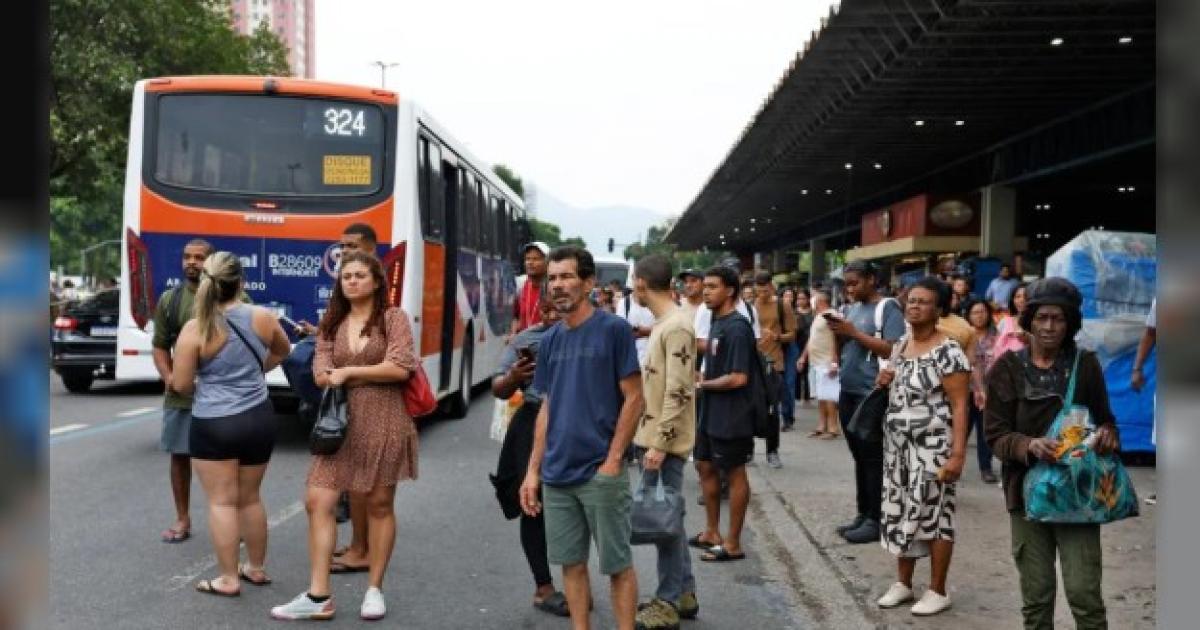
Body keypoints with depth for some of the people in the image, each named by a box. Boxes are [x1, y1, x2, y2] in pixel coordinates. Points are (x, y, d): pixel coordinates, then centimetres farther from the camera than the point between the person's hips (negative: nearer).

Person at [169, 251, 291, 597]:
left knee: (222, 501, 4)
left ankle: (228, 578, 8)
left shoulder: (195, 329, -12)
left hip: (213, 425, -4)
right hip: (259, 419, 4)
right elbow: (283, 350, 19)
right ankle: (257, 568, 29)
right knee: (250, 497, 18)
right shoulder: (262, 317, -2)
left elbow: (181, 385, -8)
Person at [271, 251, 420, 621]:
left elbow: (401, 368, -13)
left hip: (384, 423, -4)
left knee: (379, 505, 5)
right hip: (340, 424, 4)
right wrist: (375, 373, -11)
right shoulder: (331, 325, 13)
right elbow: (322, 375, 2)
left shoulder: (393, 318, 0)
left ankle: (375, 590, 17)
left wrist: (349, 372, -8)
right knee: (317, 502, -4)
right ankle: (319, 596, 0)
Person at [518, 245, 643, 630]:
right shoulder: (550, 340, 9)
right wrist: (533, 470, 8)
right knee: (571, 562, 12)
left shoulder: (613, 329, -7)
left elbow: (633, 399, -8)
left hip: (600, 472, -5)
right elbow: (547, 408, 13)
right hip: (557, 474, 6)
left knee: (617, 565, 4)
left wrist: (613, 460, -13)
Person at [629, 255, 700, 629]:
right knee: (667, 517, 15)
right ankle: (683, 593, 24)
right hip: (654, 438, 9)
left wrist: (659, 443, -22)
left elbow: (678, 393, -21)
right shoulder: (664, 323, 13)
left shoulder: (677, 326, -16)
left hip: (664, 443, -9)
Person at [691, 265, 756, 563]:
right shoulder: (717, 322, 9)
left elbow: (738, 378, -24)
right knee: (705, 466, 16)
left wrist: (703, 384, -12)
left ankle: (733, 544, 12)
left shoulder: (736, 327, -20)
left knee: (734, 474, 2)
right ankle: (712, 532, 30)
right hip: (711, 412, 10)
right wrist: (702, 378, 2)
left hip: (730, 415, -10)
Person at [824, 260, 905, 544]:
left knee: (873, 458, -3)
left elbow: (892, 350, -18)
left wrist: (854, 332, -19)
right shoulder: (852, 308, 14)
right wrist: (838, 332, -2)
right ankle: (863, 514, 21)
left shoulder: (887, 308, -9)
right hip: (848, 392, 8)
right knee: (859, 457, 13)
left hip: (872, 394, -8)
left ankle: (875, 520, 3)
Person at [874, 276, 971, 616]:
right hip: (898, 445, 7)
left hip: (931, 447, -7)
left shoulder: (947, 351, -14)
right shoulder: (901, 344, 9)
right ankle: (903, 583, 24)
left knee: (934, 515, 1)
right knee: (900, 513, 12)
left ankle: (938, 591, 13)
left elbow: (959, 406, -17)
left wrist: (957, 454, -22)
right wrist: (884, 379, 2)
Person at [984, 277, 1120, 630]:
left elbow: (1104, 417, 11)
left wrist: (1107, 433, -13)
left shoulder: (1085, 364, 1)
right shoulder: (1008, 368, -1)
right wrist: (1029, 445, -23)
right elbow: (995, 434, -3)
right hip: (1027, 492, 1)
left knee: (1084, 593, -6)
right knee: (1036, 597, 7)